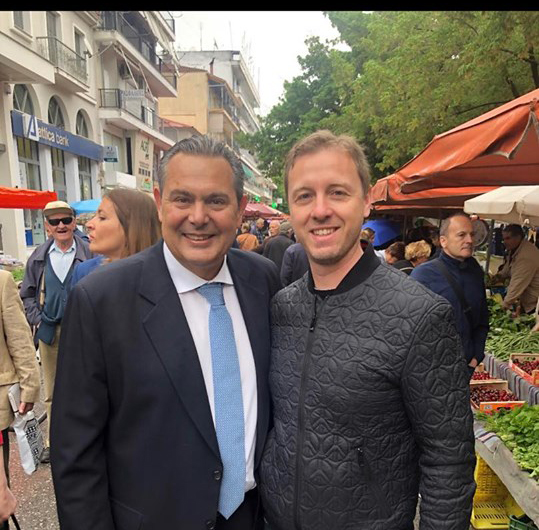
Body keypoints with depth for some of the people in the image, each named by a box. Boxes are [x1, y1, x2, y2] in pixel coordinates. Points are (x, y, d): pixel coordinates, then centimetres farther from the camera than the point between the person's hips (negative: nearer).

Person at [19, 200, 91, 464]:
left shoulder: (89, 253, -6)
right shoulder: (39, 257, 7)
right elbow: (27, 294, 13)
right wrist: (37, 319, 0)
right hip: (49, 332, 4)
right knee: (52, 392, 14)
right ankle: (53, 441, 28)